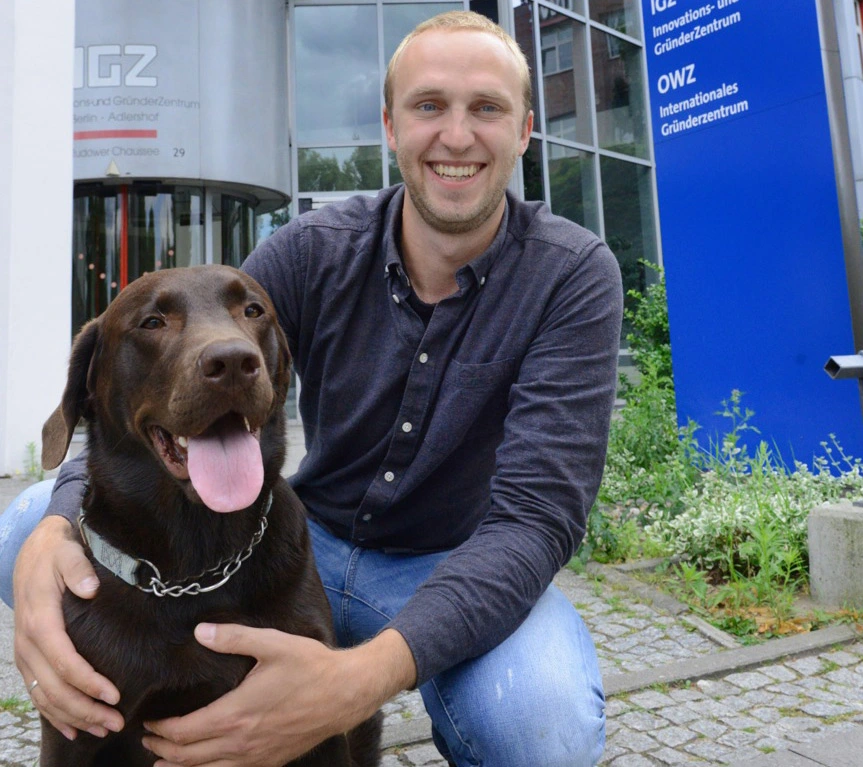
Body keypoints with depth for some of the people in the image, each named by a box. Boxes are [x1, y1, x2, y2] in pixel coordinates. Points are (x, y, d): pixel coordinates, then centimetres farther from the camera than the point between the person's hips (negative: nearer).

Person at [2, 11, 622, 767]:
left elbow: (536, 514, -25)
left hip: (466, 570, -2)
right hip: (306, 540, 3)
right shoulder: (312, 252, -9)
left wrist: (365, 676, -41)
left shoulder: (574, 277, -16)